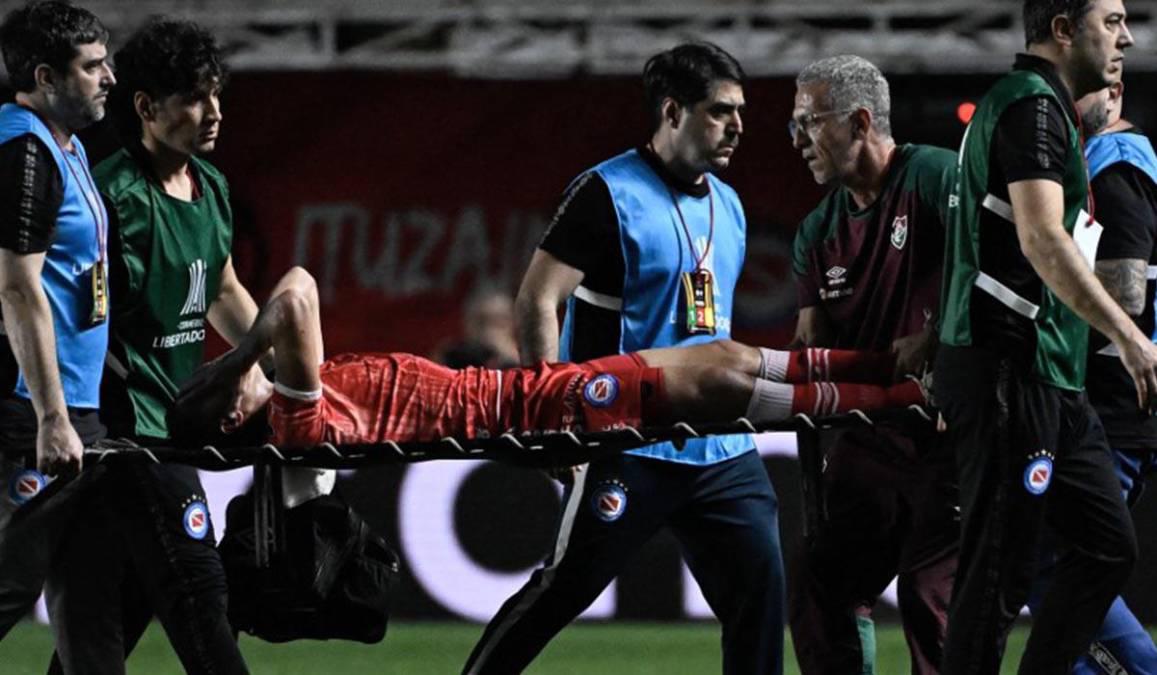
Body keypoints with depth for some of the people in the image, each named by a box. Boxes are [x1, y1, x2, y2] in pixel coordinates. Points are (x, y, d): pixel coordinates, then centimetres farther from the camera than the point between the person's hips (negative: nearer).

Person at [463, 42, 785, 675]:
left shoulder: (727, 205, 14)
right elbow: (536, 303, -12)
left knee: (760, 586, 1)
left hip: (721, 450, 7)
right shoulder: (609, 194, -9)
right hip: (628, 449, -7)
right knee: (565, 587, -3)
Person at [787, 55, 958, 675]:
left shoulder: (935, 177, -9)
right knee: (821, 590, 5)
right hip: (870, 433, 8)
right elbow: (813, 344, 13)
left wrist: (932, 339, -24)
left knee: (930, 596, -11)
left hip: (948, 430, -8)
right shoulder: (819, 231, 14)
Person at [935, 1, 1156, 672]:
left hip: (1050, 380, 11)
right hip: (1010, 371, -11)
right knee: (999, 571, -8)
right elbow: (1043, 240, -23)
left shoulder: (1045, 108, 21)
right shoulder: (1033, 105, -12)